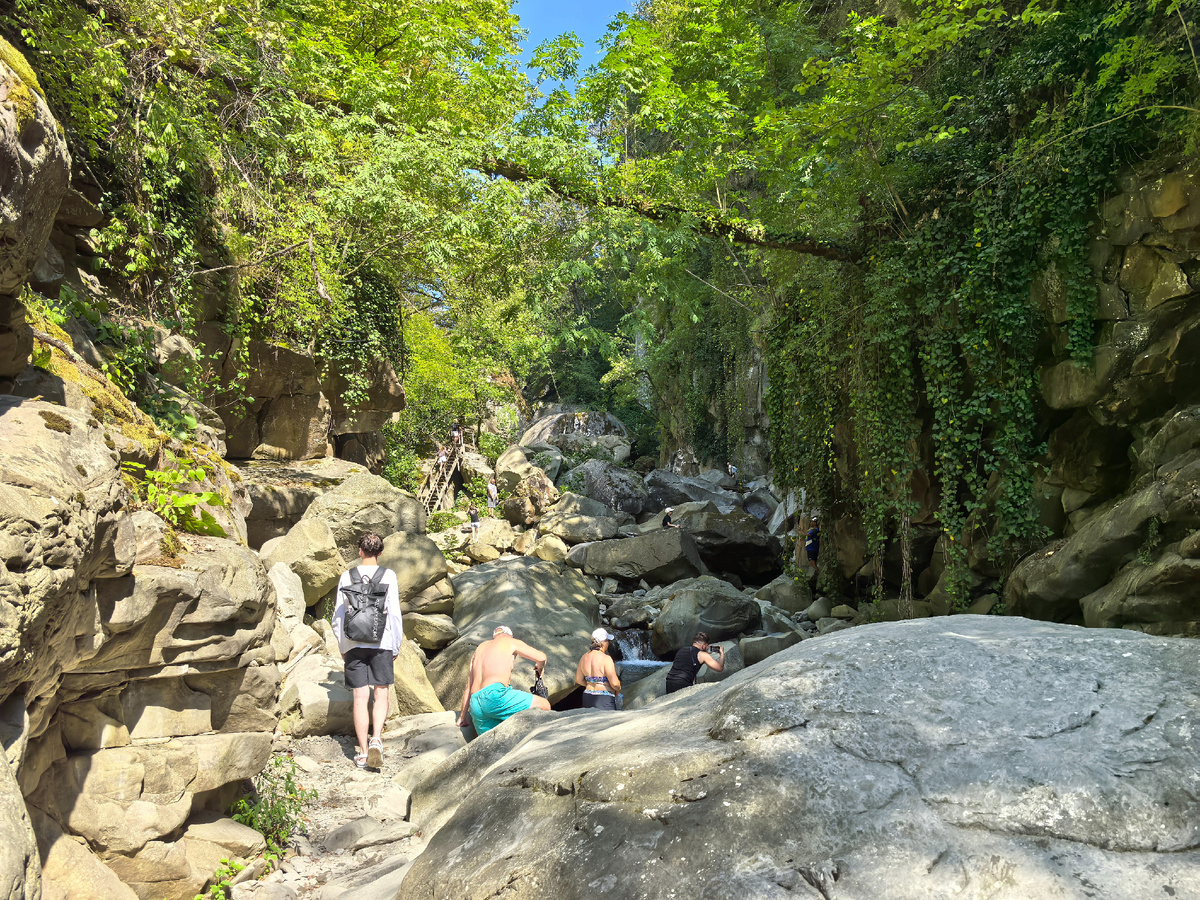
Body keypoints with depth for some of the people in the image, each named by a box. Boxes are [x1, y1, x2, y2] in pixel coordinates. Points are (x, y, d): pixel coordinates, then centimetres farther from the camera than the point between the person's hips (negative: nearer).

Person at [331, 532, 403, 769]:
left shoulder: (346, 576, 3)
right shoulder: (388, 576, -3)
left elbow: (338, 616, 7)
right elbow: (395, 614, -3)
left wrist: (343, 648, 17)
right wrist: (396, 646, 7)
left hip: (354, 645, 1)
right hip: (382, 643, -1)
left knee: (360, 698, 5)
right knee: (381, 694, 8)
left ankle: (362, 752, 9)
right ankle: (376, 739, -11)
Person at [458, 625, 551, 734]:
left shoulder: (480, 647, 29)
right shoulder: (511, 641, 12)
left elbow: (468, 687, 29)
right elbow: (541, 657, 10)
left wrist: (462, 716, 33)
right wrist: (540, 668, 34)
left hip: (475, 706, 7)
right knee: (545, 706, -2)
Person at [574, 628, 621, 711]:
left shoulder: (584, 657, 4)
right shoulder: (605, 658, -16)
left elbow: (579, 680, 12)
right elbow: (614, 683, -18)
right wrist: (618, 689, 3)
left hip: (588, 698, 7)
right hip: (605, 700, -7)